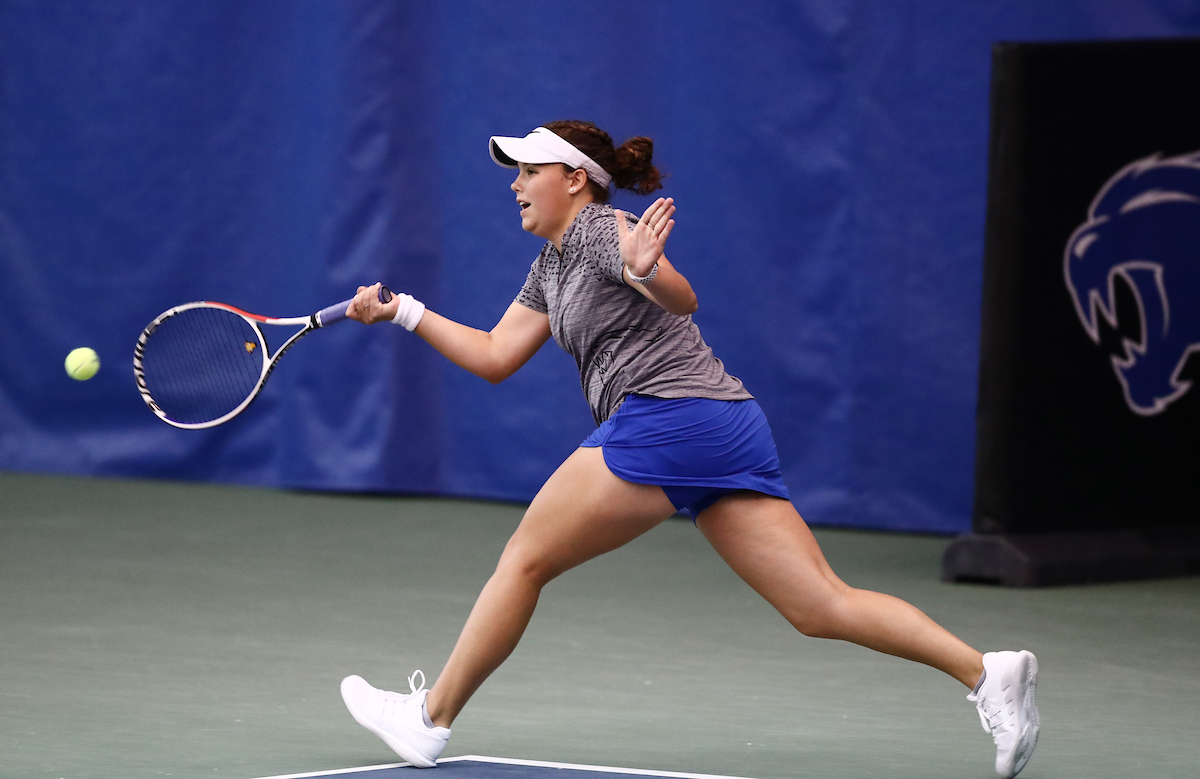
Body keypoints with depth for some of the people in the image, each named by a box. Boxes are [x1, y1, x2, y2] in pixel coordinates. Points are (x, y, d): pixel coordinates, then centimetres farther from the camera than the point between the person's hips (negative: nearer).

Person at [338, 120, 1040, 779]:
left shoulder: (602, 230, -3)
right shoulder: (552, 266, 25)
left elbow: (683, 300, -21)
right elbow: (494, 357, 27)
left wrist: (646, 271, -42)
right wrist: (405, 313, 24)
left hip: (665, 416, -9)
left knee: (525, 560, 3)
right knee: (824, 607, -3)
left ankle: (430, 719, 10)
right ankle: (987, 673, -17)